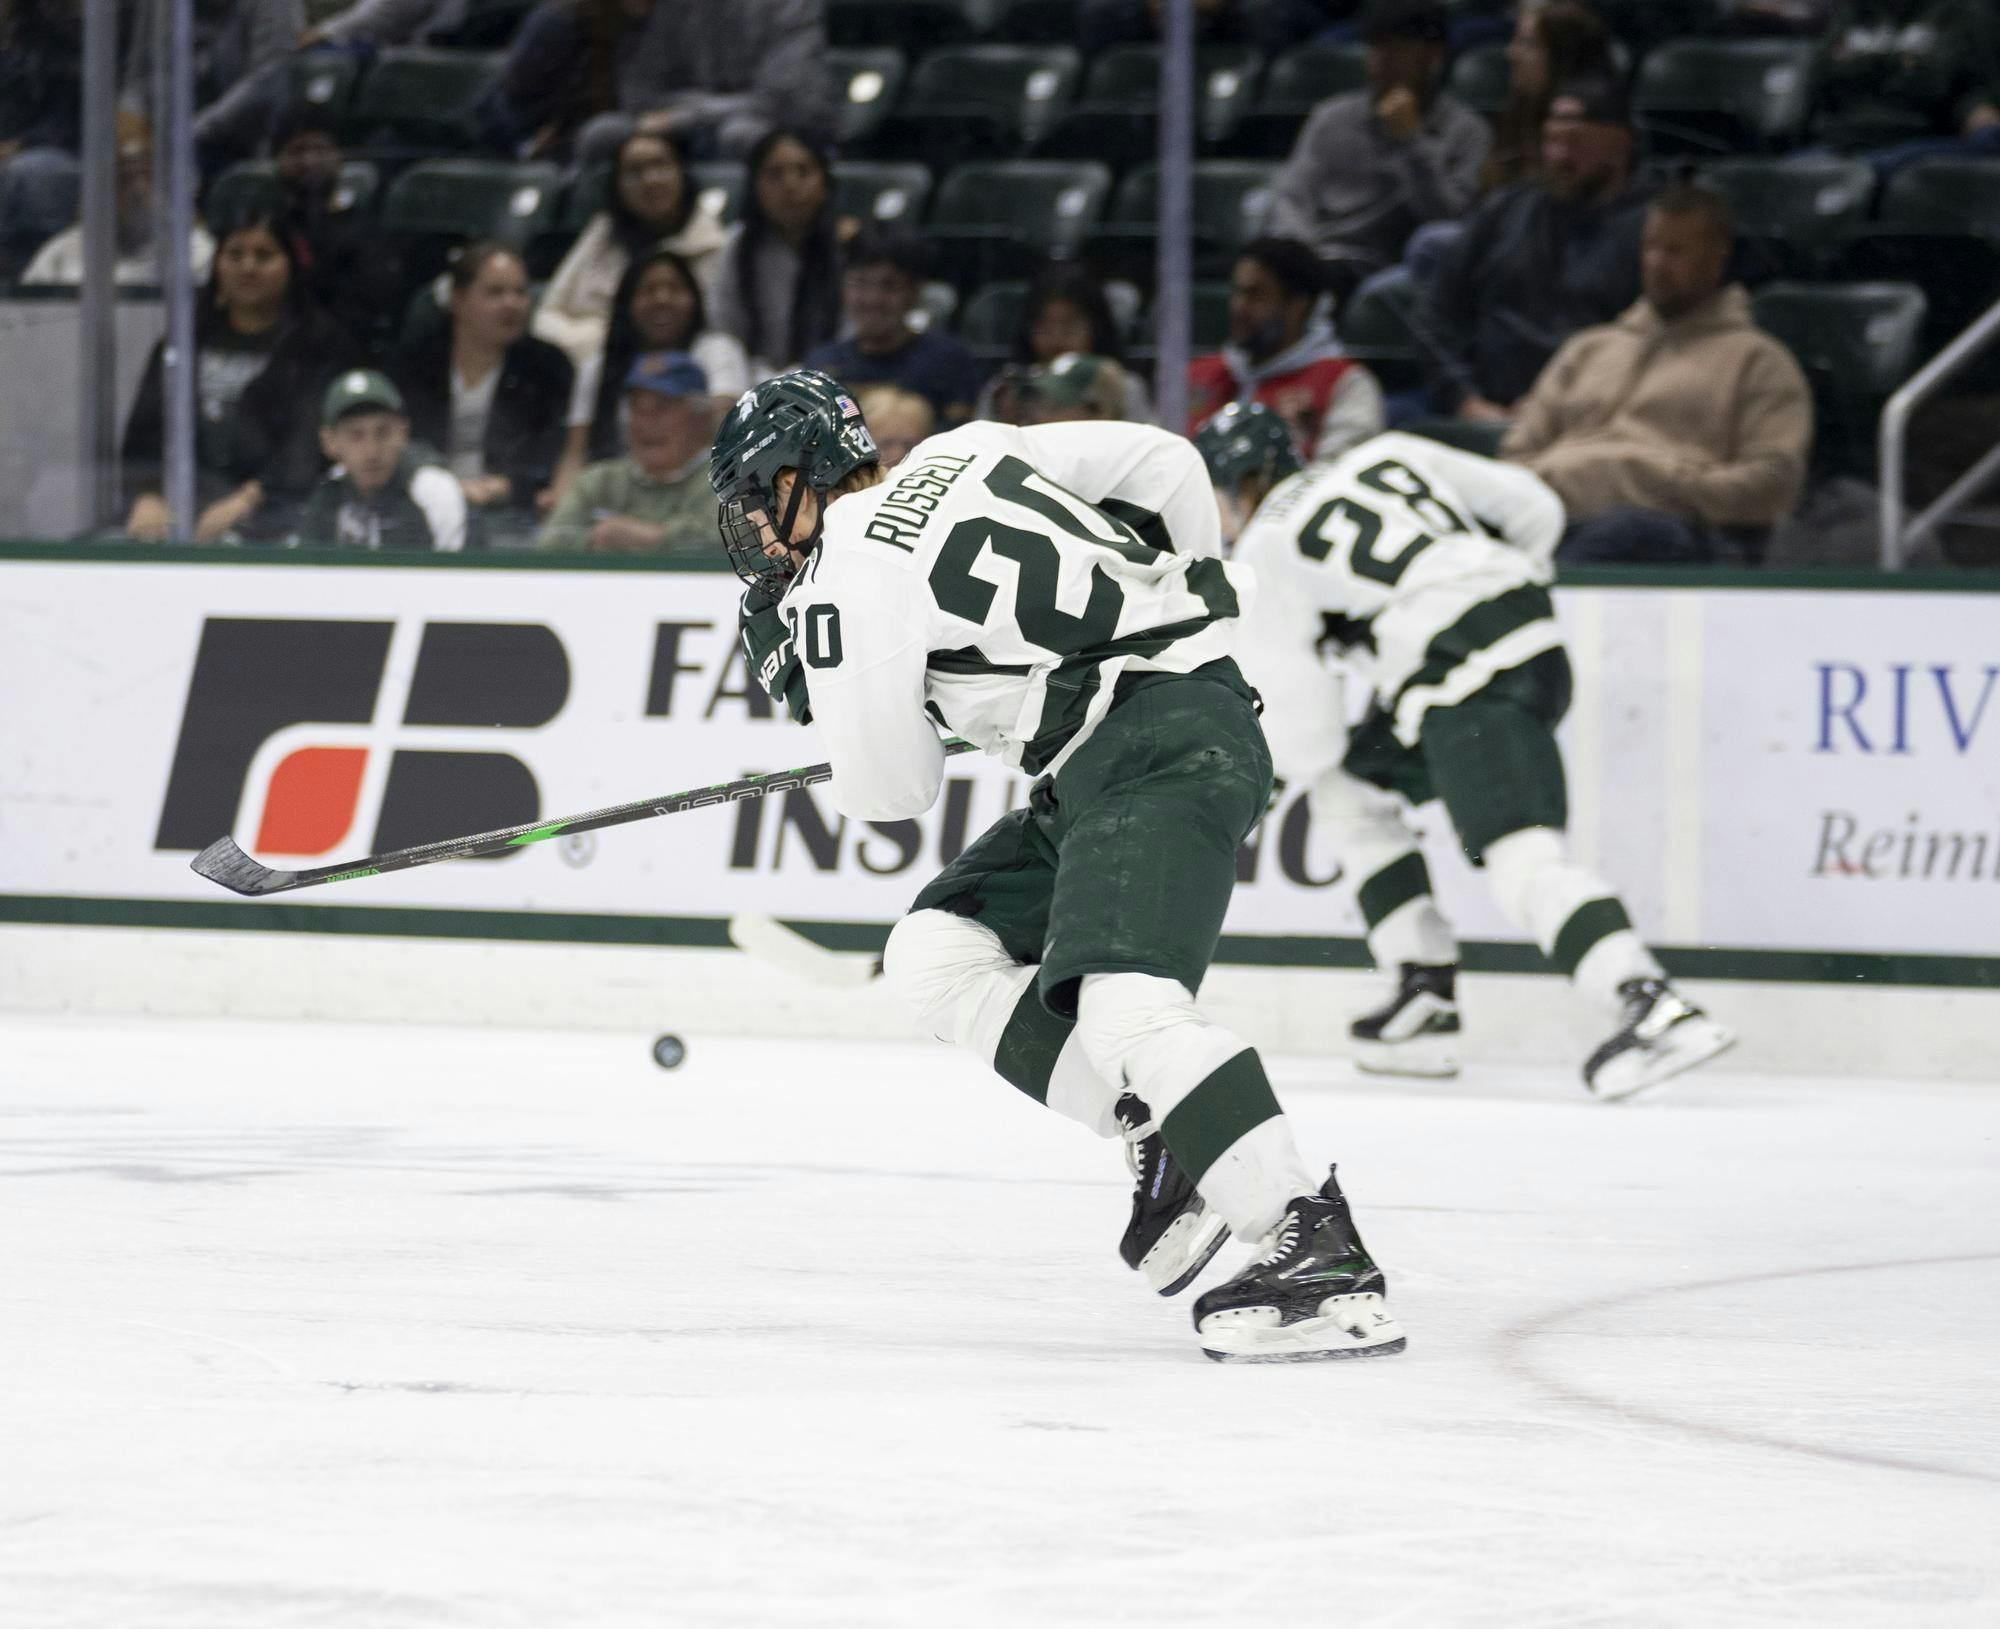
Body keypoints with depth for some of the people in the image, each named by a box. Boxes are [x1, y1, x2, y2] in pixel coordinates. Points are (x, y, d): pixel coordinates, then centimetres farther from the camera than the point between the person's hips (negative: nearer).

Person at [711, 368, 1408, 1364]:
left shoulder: (849, 571, -8)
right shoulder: (967, 454, 15)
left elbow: (890, 789, -3)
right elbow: (1163, 462, 19)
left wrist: (796, 669, 14)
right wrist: (1190, 594, 35)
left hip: (1162, 750, -10)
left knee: (1121, 1003, -27)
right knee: (937, 950, 9)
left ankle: (1319, 1258, -37)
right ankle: (1165, 1143, 2)